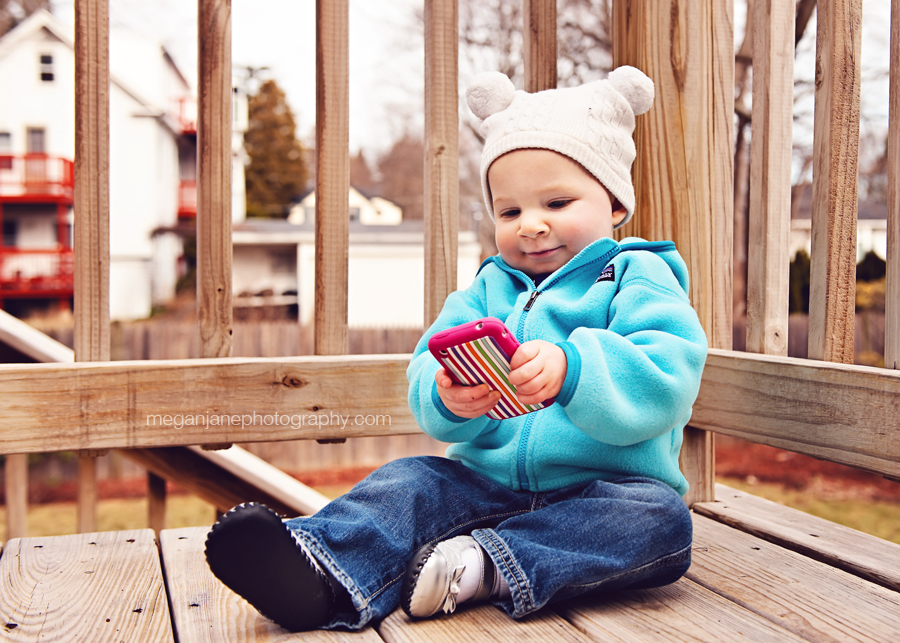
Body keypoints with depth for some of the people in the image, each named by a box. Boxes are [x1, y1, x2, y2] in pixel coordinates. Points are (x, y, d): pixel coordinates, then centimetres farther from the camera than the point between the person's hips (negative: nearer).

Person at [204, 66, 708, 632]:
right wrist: (446, 398, -24)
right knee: (411, 480, -16)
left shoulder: (639, 278, 0)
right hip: (489, 482, 4)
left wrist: (571, 371, -36)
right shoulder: (489, 288, 15)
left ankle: (487, 568, -38)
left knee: (661, 520, -31)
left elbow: (665, 380, -18)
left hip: (604, 488, -3)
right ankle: (329, 576, -40)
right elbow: (429, 369, 1)